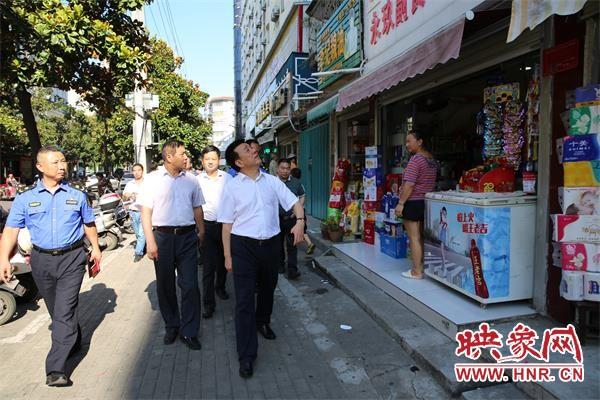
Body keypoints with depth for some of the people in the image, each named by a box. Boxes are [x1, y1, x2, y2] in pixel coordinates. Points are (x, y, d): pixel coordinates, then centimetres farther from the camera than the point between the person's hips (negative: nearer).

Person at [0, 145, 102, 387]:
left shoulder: (77, 194, 3)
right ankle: (74, 343, 40)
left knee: (64, 312, -8)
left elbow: (88, 223, 13)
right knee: (55, 311, 16)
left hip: (72, 259, -2)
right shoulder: (25, 197, 1)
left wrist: (95, 247, 11)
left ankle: (56, 369, -5)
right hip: (42, 260, 2)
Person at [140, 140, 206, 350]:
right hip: (162, 236, -1)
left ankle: (189, 331, 12)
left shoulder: (191, 180, 7)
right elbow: (146, 211, -3)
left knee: (190, 285, 0)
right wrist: (150, 241, -10)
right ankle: (171, 326, 30)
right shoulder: (152, 179, -1)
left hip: (187, 236, 1)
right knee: (165, 285, 12)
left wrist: (201, 232, 9)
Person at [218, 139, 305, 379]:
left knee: (267, 289, 23)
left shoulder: (272, 181, 4)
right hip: (243, 246, -3)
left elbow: (295, 203, 3)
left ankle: (262, 322, 52)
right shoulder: (232, 187, -4)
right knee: (244, 300, -1)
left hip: (271, 244, 4)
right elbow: (227, 224, -3)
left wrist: (300, 221, -18)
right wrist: (227, 256, -4)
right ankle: (246, 355, 12)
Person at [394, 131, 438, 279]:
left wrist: (400, 203, -18)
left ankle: (417, 272, 2)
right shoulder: (432, 159, 12)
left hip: (413, 203, -9)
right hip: (427, 202, 9)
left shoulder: (416, 159, -16)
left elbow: (409, 184, -21)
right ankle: (423, 266, 22)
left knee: (414, 238, -3)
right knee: (422, 237, 15)